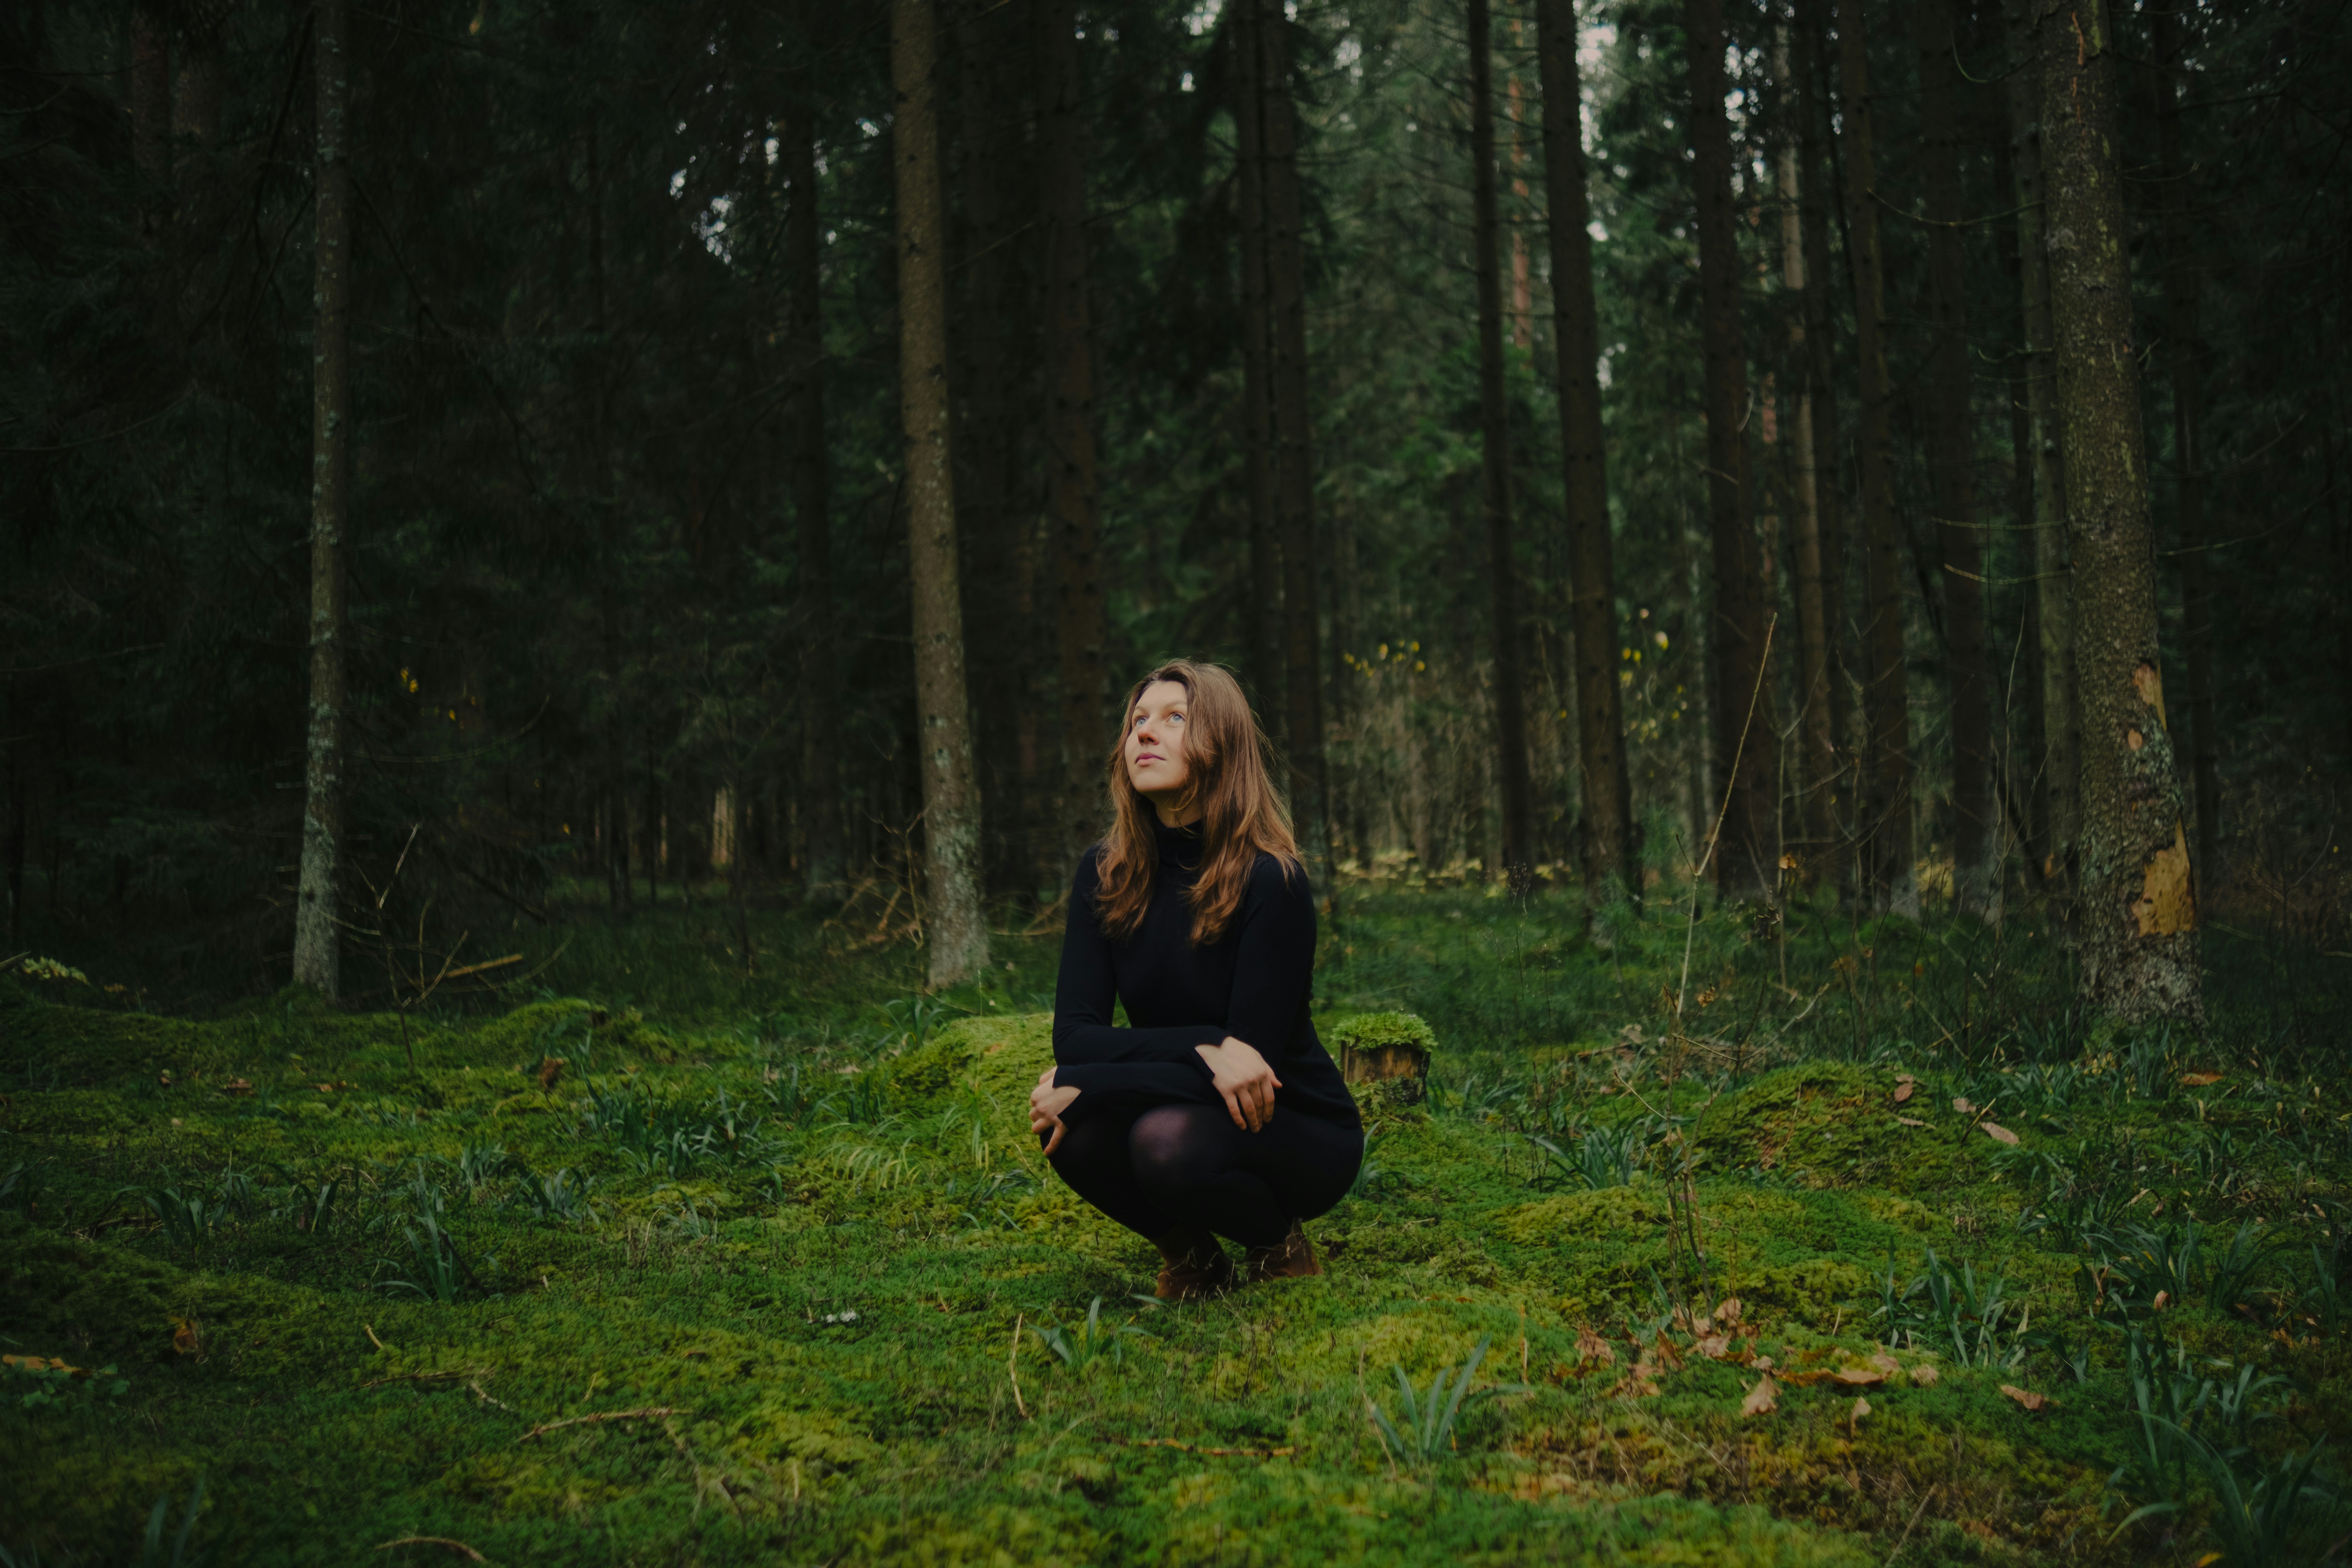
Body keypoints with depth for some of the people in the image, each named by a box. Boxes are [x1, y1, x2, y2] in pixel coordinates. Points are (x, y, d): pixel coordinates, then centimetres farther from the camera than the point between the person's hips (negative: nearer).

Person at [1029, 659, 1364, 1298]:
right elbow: (1074, 1032, -12)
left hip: (1301, 1132, -4)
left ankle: (1280, 1249, -2)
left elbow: (1253, 1057, -23)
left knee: (1170, 1140, -35)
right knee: (1070, 1129, -26)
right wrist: (1201, 1048, -30)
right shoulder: (1105, 875, -5)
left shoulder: (1271, 882, -21)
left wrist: (1080, 1084, -24)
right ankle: (1188, 1249, 3)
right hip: (1183, 1106, 4)